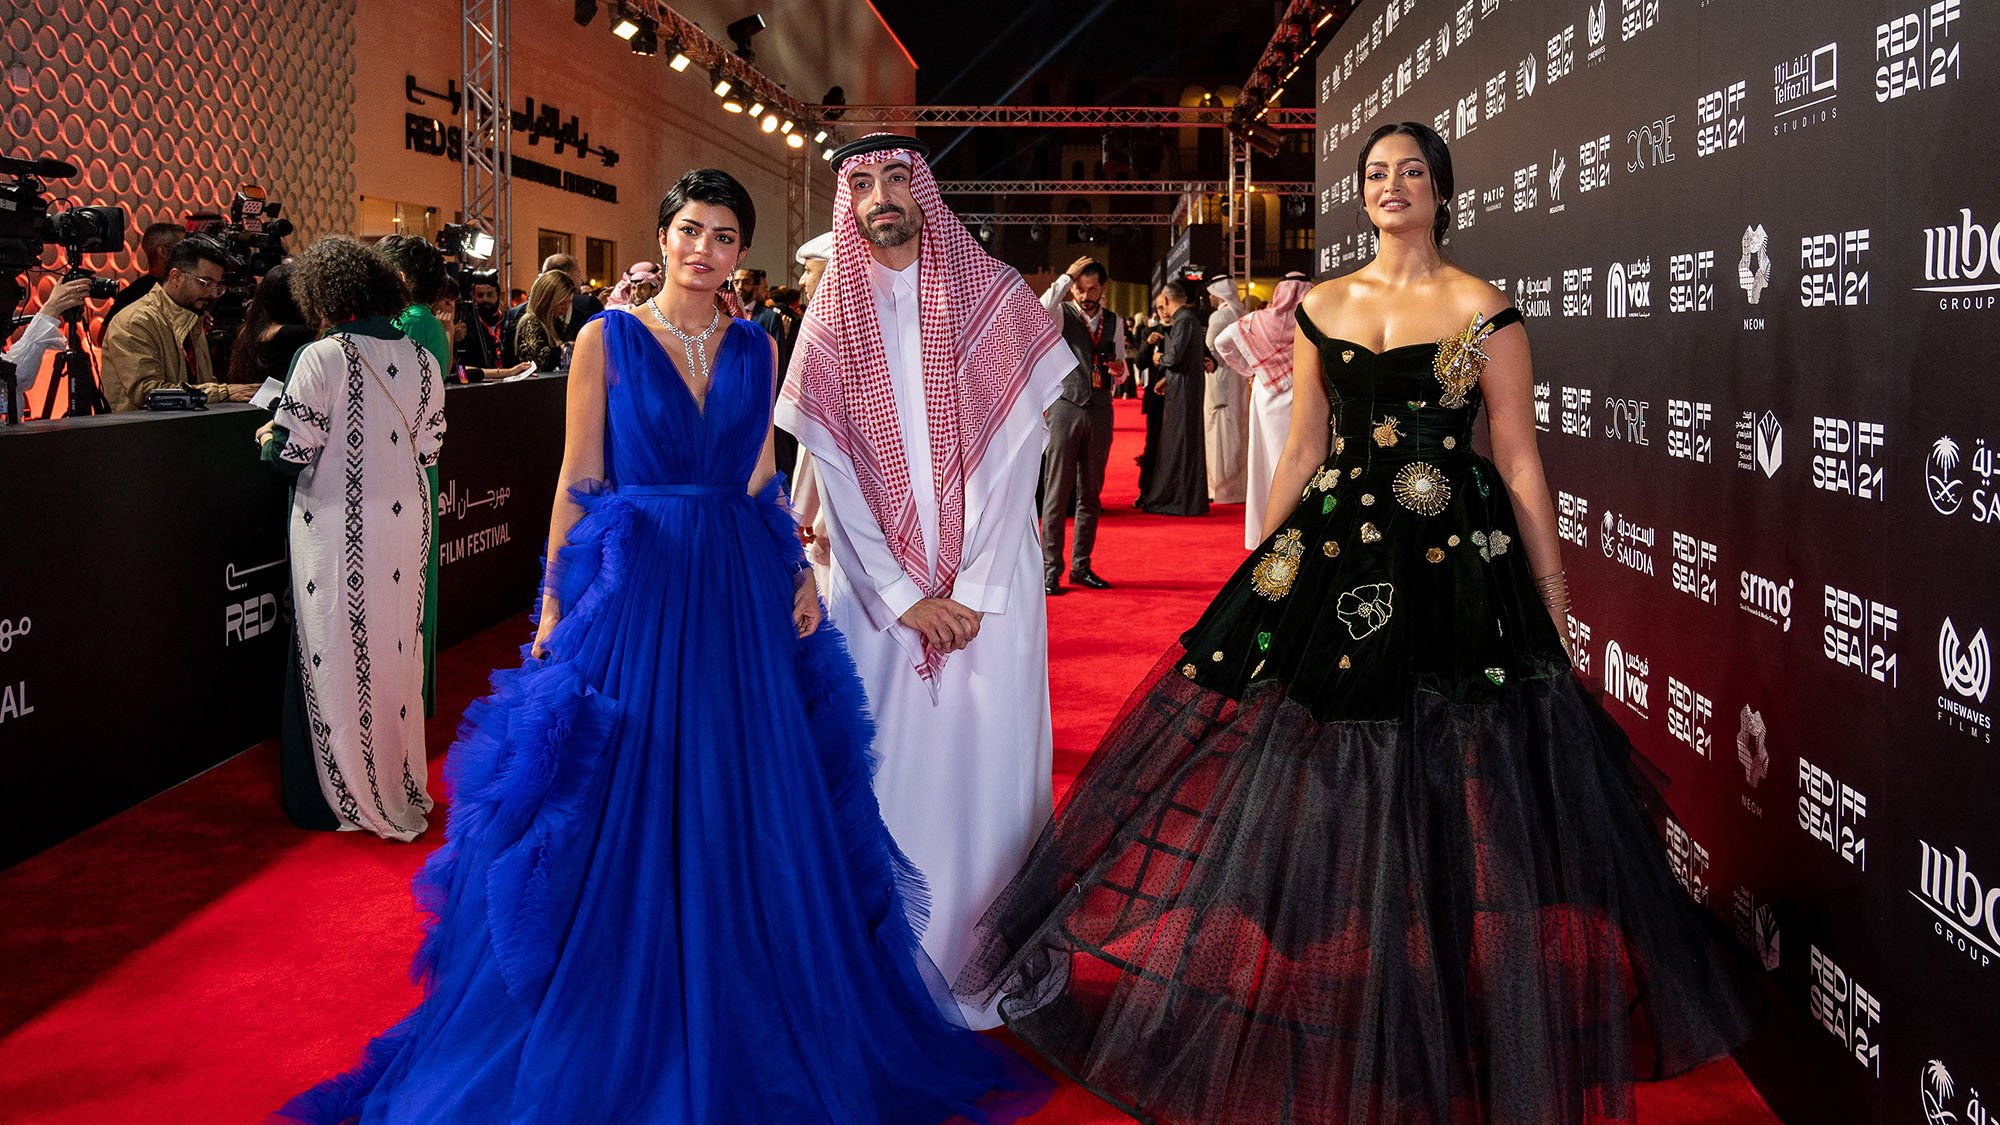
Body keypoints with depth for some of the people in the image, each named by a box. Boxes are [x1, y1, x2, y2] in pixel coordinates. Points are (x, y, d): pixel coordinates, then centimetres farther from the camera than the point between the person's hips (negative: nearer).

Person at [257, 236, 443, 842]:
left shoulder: (322, 356, -12)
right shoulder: (420, 359, 2)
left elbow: (292, 452, -12)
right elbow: (428, 447, 4)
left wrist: (269, 438, 10)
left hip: (339, 526, -5)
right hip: (404, 520, 5)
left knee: (337, 656, 6)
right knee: (395, 650, 15)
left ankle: (346, 798, 16)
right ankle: (402, 788, 26)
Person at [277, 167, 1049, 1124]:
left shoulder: (755, 348, 8)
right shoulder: (608, 339, -1)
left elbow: (761, 481, 11)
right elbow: (578, 483, -2)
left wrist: (798, 570, -1)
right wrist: (555, 603, -7)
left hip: (742, 593, 3)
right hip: (635, 587, -3)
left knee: (744, 814, 10)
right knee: (628, 812, 3)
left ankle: (736, 1035, 28)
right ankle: (623, 1044, 20)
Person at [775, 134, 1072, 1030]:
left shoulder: (996, 298, 2)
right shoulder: (832, 317, 6)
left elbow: (1015, 455, -4)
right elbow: (835, 472, 1)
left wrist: (972, 590, -11)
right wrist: (903, 596, -7)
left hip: (989, 582, -1)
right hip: (876, 584, 1)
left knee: (986, 760, 1)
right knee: (886, 760, 2)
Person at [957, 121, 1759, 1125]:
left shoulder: (1482, 311, -1)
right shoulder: (1322, 307, 10)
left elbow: (1520, 463, -2)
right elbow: (1302, 450, 13)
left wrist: (1553, 602, -5)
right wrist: (1260, 574, 10)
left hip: (1455, 565, -3)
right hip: (1335, 555, 3)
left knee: (1445, 798, 1)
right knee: (1316, 786, 6)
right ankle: (1314, 1035, 23)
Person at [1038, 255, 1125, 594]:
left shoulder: (1114, 322, 12)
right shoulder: (1062, 314, 0)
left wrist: (1119, 369, -4)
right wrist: (1067, 276, -19)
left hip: (1100, 411, 5)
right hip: (1066, 409, -4)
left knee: (1091, 493, 9)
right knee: (1057, 491, -5)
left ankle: (1081, 566, 17)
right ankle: (1050, 569, -1)